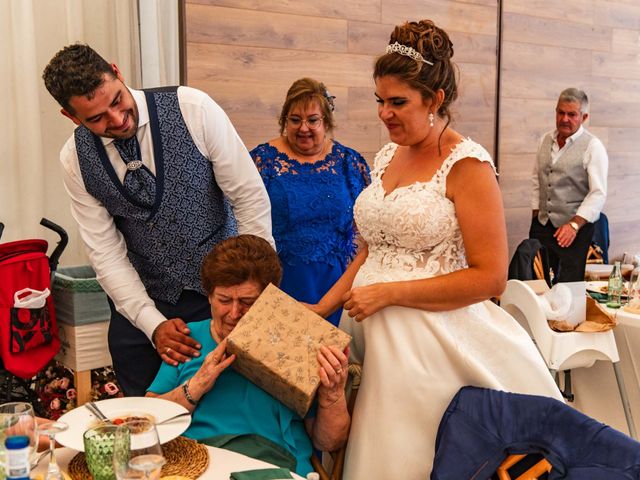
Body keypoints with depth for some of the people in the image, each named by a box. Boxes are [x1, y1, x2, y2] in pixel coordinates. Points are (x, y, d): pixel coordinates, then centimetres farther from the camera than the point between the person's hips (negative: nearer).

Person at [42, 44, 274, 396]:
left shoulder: (192, 108, -15)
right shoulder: (75, 159, -6)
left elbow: (251, 197, -11)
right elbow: (106, 254, -5)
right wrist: (153, 324, -16)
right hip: (141, 300, 2)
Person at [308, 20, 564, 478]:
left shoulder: (467, 165, -11)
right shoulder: (387, 157, 10)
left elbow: (490, 278, -15)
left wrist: (387, 293, -16)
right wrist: (324, 306, 9)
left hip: (433, 340, -6)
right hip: (372, 333, 6)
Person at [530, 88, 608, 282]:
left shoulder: (593, 146, -9)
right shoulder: (546, 140, 8)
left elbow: (598, 194, -14)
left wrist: (574, 224, -22)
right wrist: (535, 214, 12)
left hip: (575, 228, -4)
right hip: (542, 224, 5)